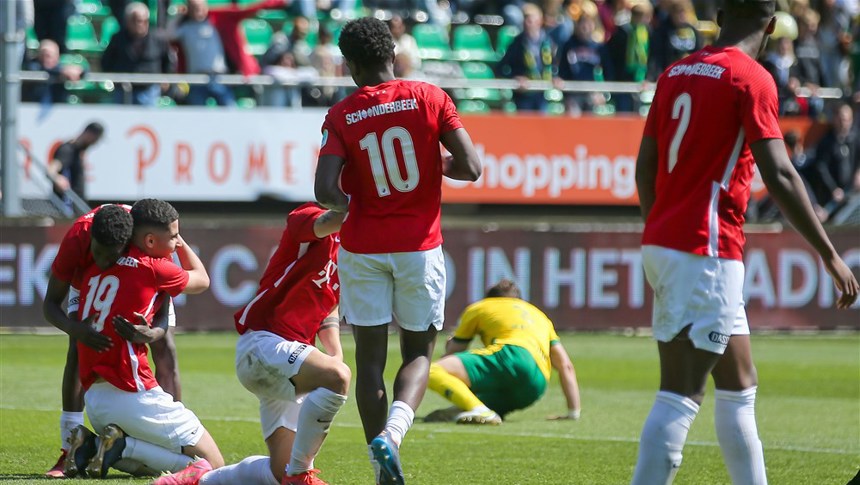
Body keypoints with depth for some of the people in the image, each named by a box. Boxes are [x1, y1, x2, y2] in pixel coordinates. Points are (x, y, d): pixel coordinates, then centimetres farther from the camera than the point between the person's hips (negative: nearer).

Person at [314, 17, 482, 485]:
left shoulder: (341, 117, -5)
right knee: (418, 354, 10)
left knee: (370, 357, 7)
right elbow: (470, 168, -9)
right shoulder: (429, 98, -5)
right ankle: (393, 431, -18)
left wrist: (349, 202, 7)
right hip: (420, 246, 0)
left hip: (364, 249, 0)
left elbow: (325, 191, -15)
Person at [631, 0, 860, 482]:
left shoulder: (676, 73, 13)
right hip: (706, 253, -8)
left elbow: (645, 168, 17)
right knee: (681, 396, -10)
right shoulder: (752, 79, -9)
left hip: (662, 243, 8)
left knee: (740, 387, 17)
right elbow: (780, 176, -17)